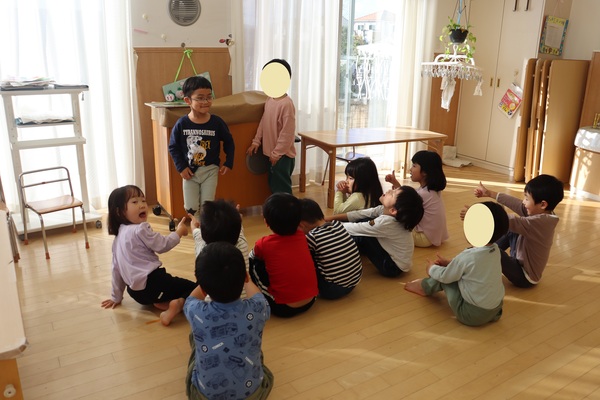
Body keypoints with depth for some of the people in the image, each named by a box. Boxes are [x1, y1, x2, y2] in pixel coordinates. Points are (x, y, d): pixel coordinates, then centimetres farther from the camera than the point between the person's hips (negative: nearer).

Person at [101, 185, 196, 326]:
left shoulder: (118, 236, 16)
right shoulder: (140, 229, -13)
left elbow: (116, 268, 21)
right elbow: (163, 245, -10)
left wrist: (116, 296, 29)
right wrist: (179, 232, 7)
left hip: (136, 291, 9)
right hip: (151, 282, -8)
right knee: (194, 289, -1)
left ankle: (163, 301, 6)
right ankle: (178, 304, -27)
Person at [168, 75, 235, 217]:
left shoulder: (217, 122, -11)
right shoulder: (181, 124, -12)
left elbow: (229, 142, 4)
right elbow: (173, 147, -2)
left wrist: (228, 163, -1)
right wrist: (181, 167, -8)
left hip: (210, 170, 0)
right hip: (190, 171, 1)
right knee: (191, 209, 8)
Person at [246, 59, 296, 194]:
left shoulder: (286, 103, -20)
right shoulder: (269, 100, 6)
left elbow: (288, 133, -21)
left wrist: (277, 153, -17)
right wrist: (256, 142, 10)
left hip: (282, 156, -9)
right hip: (271, 154, 9)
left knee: (282, 191, 0)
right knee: (274, 188, 18)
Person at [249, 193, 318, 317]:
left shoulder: (264, 244, -9)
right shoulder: (301, 236, 1)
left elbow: (253, 256, 16)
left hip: (284, 308, -5)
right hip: (311, 301, 5)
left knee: (252, 262, 8)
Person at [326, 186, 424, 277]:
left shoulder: (386, 223, -34)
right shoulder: (385, 210, -12)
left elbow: (355, 229, -25)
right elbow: (359, 215, -4)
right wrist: (331, 217, -5)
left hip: (393, 266, -8)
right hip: (390, 252, 8)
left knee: (360, 237, -19)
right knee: (361, 221, -2)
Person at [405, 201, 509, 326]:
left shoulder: (467, 256, -26)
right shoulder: (496, 250, -5)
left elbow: (445, 276, -9)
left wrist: (431, 268, 11)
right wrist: (449, 263, 15)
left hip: (472, 314, -6)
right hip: (496, 308, 7)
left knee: (445, 276, 8)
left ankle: (425, 287, 33)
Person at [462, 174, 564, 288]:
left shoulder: (539, 222, -30)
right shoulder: (543, 214, -5)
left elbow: (508, 222, -35)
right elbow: (516, 204, 1)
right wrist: (489, 193, 3)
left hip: (524, 277, -9)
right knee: (510, 231, 14)